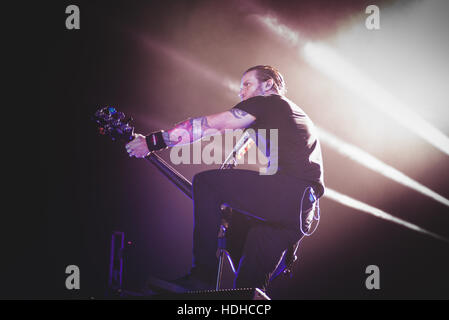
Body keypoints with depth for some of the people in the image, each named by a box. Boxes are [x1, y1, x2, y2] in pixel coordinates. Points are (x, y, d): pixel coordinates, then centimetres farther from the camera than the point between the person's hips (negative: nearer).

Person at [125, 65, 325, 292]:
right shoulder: (290, 113, 33)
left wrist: (154, 141, -1)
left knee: (206, 182, -8)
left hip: (290, 192, -9)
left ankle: (202, 276, -9)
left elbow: (207, 126, -1)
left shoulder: (268, 102, 6)